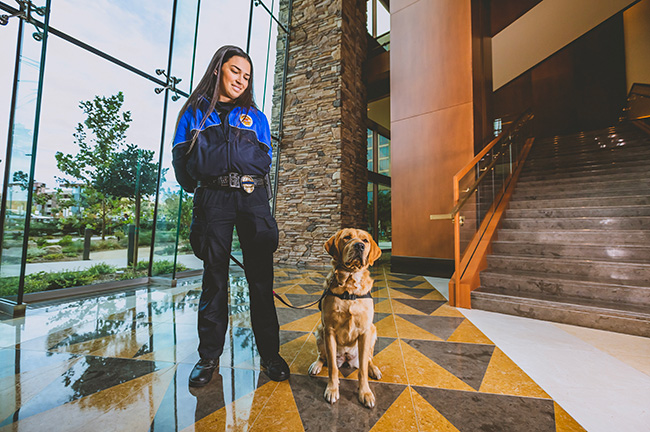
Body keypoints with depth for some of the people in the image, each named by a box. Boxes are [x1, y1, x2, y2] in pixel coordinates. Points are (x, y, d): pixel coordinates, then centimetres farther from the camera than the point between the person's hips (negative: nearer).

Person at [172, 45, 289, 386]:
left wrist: (215, 151, 4)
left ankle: (269, 353, 12)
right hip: (212, 200, 0)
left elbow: (263, 161, 8)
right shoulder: (194, 112, 17)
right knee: (214, 277, 4)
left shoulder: (255, 116, 19)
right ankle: (209, 355, 19)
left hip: (253, 198, 1)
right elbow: (181, 160, 8)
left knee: (261, 277, 0)